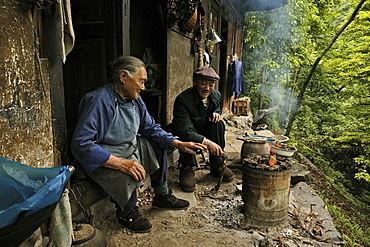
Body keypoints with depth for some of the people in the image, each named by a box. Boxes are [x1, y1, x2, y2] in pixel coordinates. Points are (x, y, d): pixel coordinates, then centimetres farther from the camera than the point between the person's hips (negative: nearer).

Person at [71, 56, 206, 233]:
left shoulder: (135, 100, 0)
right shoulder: (99, 101, -27)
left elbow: (150, 128, 7)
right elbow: (81, 144, -31)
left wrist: (179, 144, -6)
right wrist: (121, 163, -37)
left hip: (130, 147, 9)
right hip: (105, 159, -9)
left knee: (159, 145, 10)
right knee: (128, 177, -34)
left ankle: (162, 196, 23)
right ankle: (127, 213, 1)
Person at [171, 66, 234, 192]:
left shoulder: (216, 95, -7)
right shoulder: (182, 99, -28)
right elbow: (183, 131, -37)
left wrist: (217, 113, -9)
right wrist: (206, 142, -49)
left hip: (205, 132, 6)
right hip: (185, 137, -5)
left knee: (218, 123, -22)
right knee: (186, 135, -37)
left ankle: (217, 165, -10)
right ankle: (186, 169, -19)